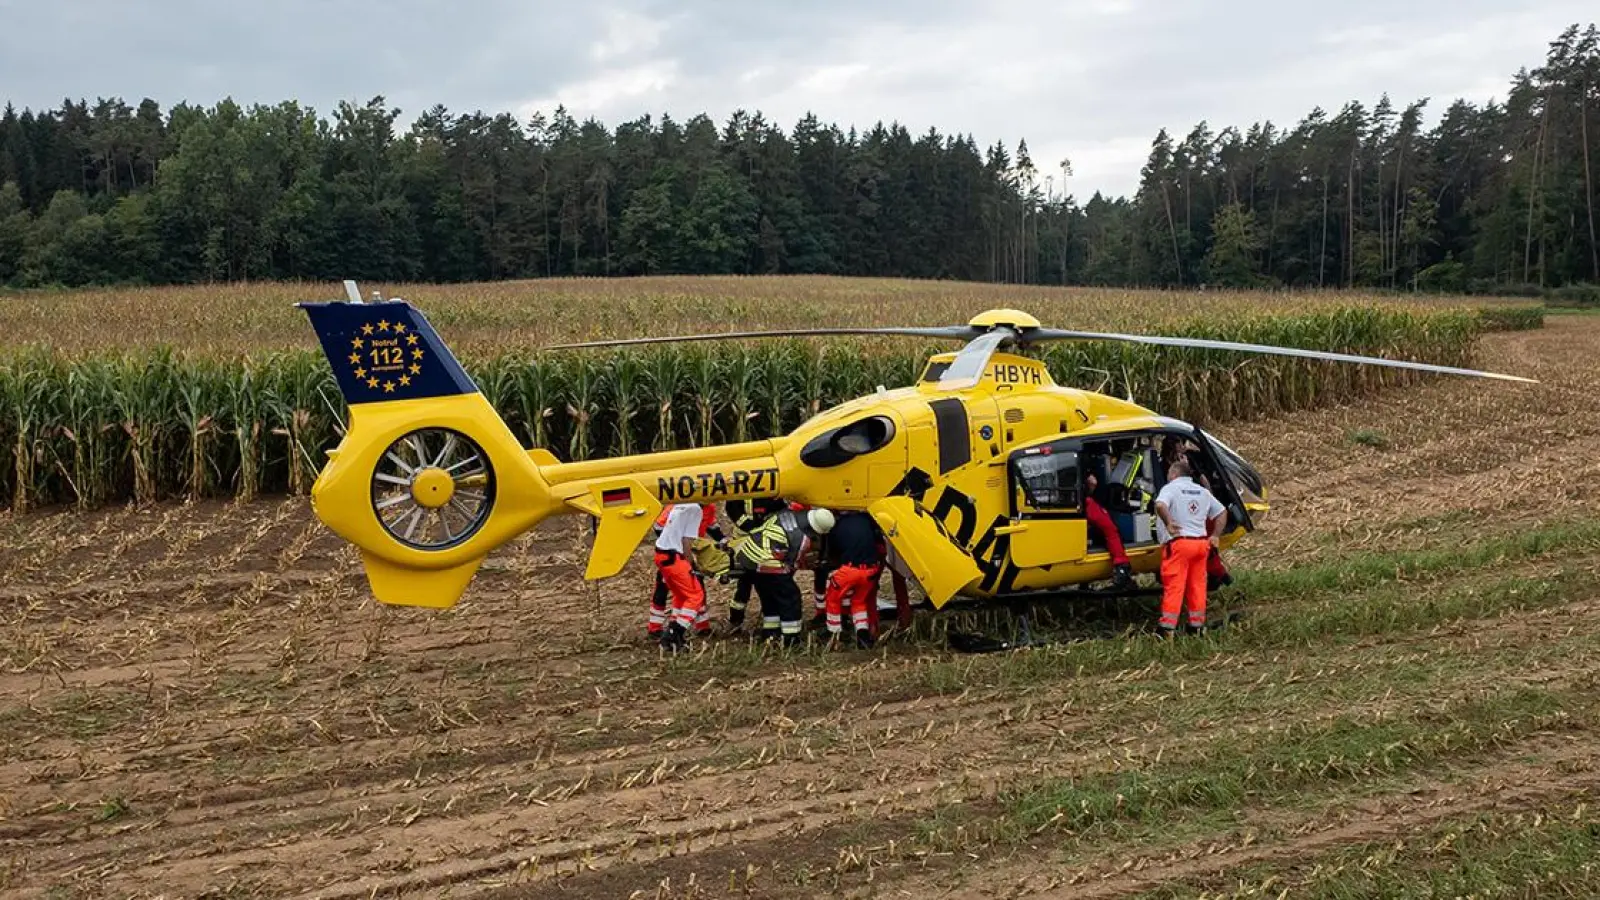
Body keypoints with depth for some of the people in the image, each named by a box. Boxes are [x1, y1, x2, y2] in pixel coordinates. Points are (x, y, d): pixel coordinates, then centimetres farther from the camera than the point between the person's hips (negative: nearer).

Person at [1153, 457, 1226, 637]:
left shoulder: (1171, 488, -3)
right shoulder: (1203, 492, 18)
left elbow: (1160, 505, -25)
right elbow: (1222, 513, 20)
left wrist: (1168, 523, -17)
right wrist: (1215, 536, 16)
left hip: (1179, 543, -6)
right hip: (1201, 543, 6)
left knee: (1174, 586, -5)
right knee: (1197, 585, 13)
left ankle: (1167, 628, -7)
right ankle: (1197, 626, 17)